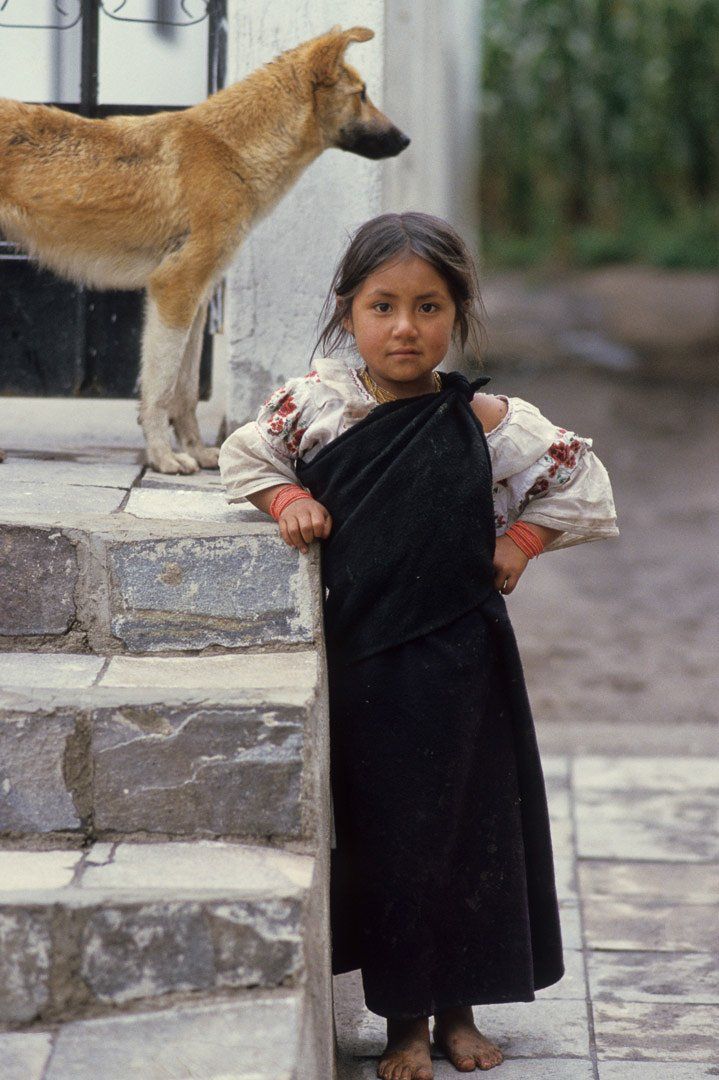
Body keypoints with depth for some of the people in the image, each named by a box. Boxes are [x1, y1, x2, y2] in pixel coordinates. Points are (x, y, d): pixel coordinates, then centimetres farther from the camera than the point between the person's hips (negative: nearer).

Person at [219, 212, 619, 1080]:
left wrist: (518, 543, -7)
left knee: (465, 829, 8)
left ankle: (457, 1010, 26)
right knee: (379, 835, 7)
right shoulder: (318, 404, -3)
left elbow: (581, 480, 2)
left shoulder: (487, 422, -7)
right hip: (359, 656, 1)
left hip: (456, 658, -1)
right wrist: (288, 497, -6)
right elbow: (246, 452, 12)